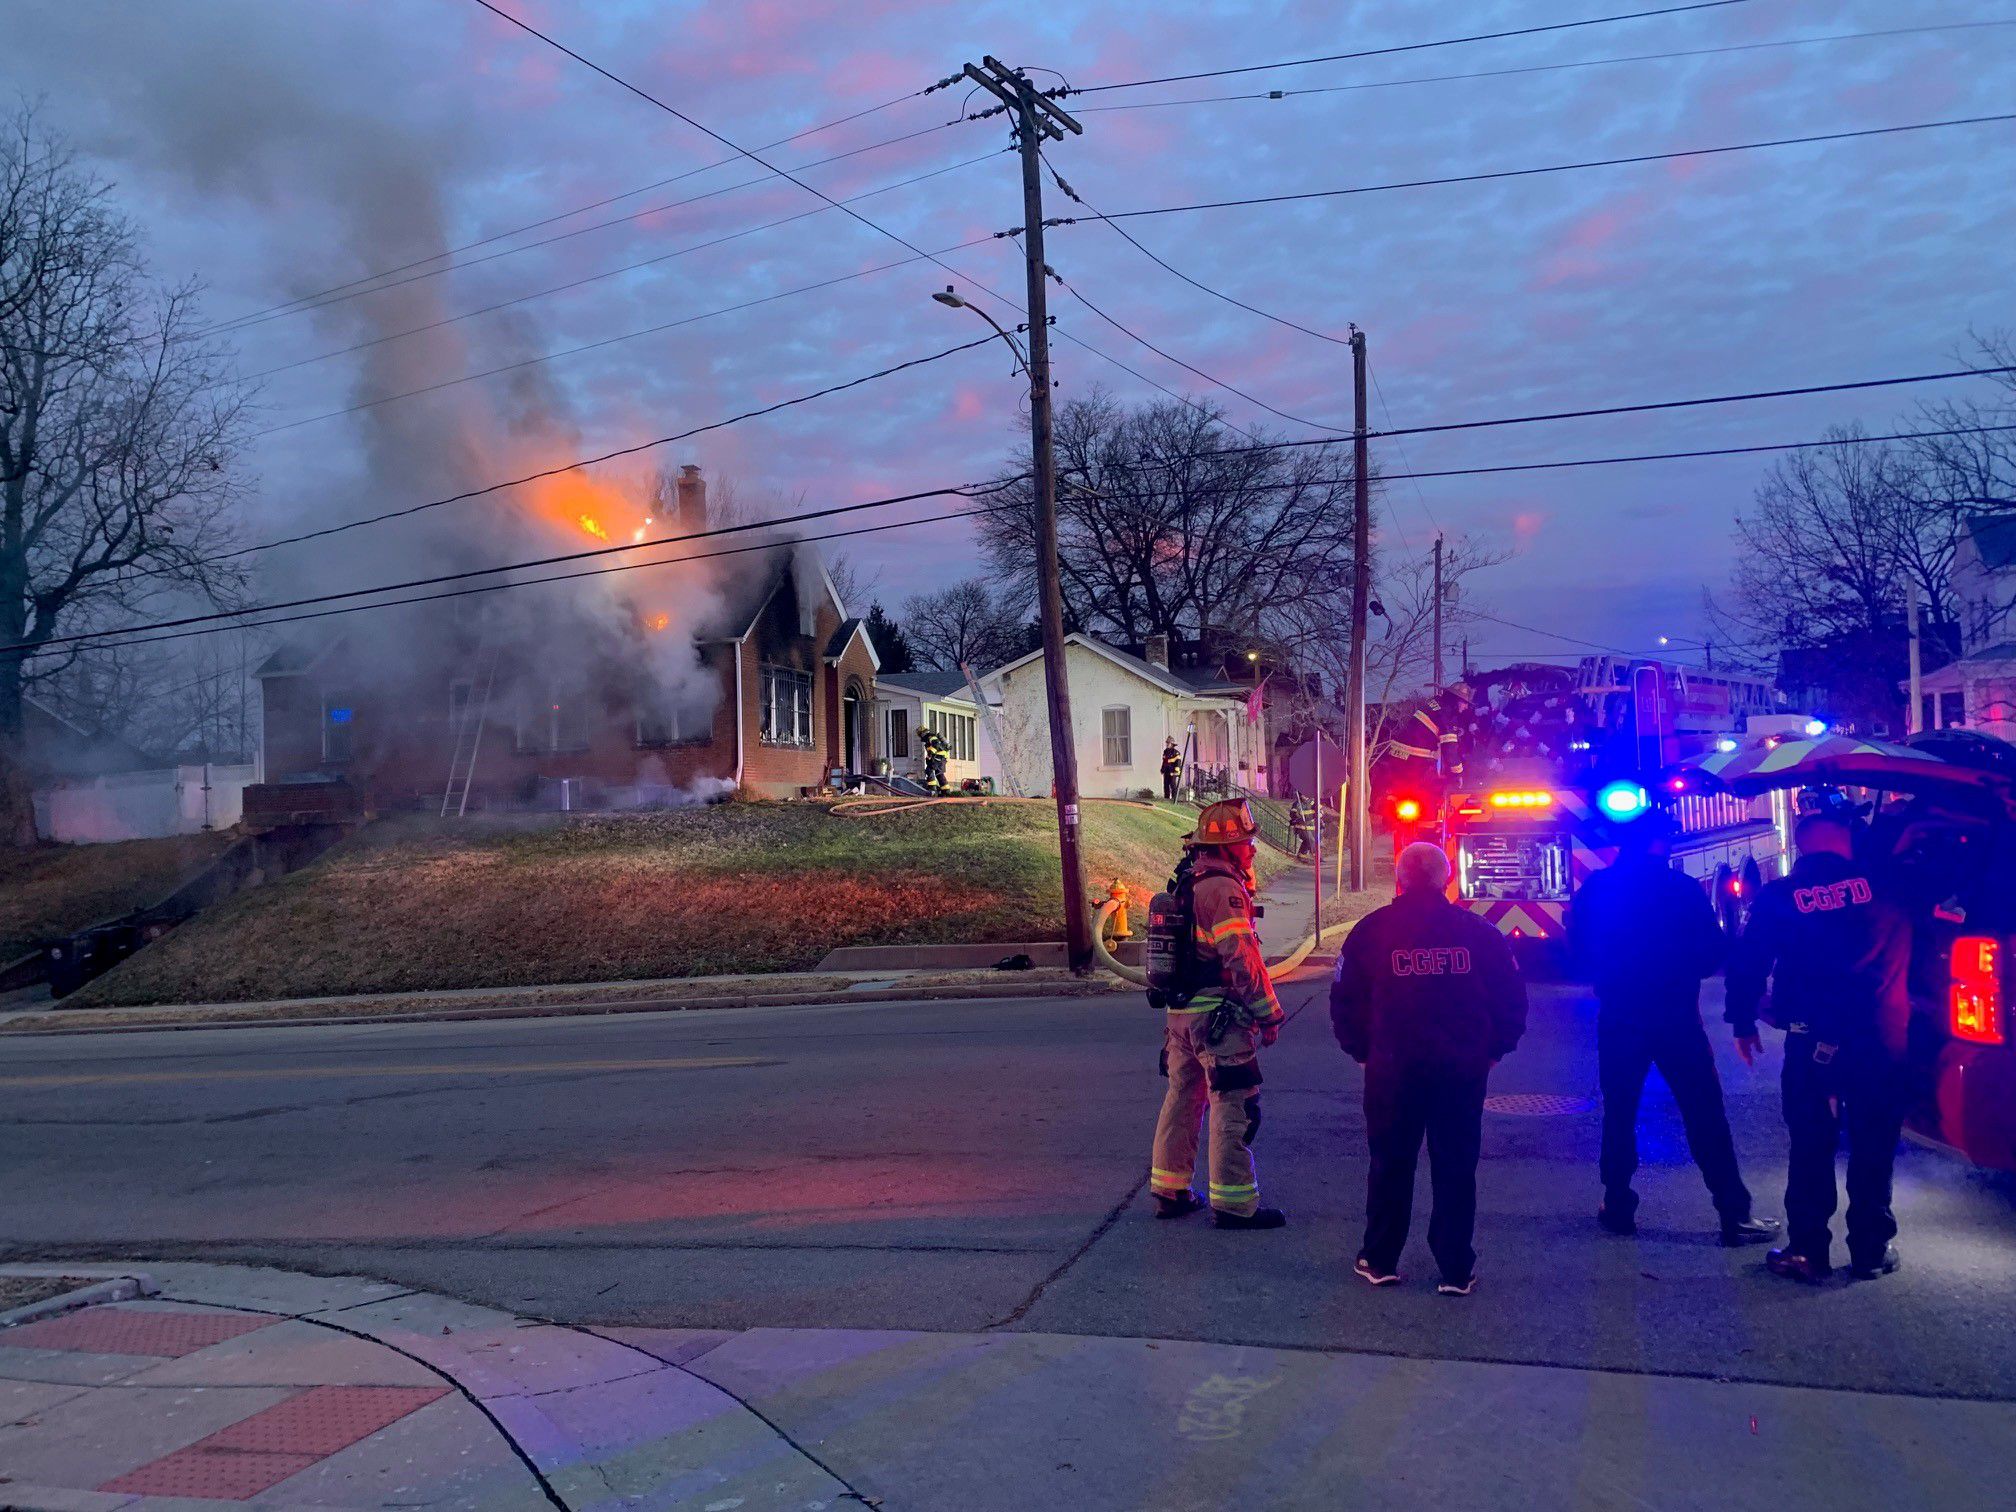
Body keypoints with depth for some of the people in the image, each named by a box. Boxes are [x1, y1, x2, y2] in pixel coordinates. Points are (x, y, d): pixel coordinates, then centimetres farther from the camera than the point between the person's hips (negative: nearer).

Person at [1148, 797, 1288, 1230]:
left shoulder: (1185, 883, 13)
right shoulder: (1223, 888, -17)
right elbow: (1243, 958, -19)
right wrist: (1269, 1014, -13)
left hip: (1180, 1011, 10)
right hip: (1217, 1016, -10)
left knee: (1183, 1097, 17)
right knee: (1234, 1105, -2)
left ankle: (1169, 1191, 24)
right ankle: (1234, 1202, 2)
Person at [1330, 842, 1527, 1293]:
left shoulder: (1371, 930, 0)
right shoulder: (1478, 932, 2)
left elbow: (1345, 1000, 3)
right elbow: (1512, 998, 5)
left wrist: (1361, 1050, 14)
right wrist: (1494, 1049, 16)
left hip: (1392, 1066, 0)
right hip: (1463, 1068, 0)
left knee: (1390, 1164, 12)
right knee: (1455, 1168, 8)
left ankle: (1380, 1260, 19)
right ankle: (1456, 1269, 12)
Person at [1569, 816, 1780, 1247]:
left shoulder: (1596, 889, -3)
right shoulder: (1685, 888, -10)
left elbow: (1580, 949, 6)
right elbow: (1711, 954, -5)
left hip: (1619, 1018, 2)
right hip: (1676, 1017, -2)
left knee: (1620, 1114, 13)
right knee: (1706, 1117, 3)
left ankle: (1618, 1207, 15)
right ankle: (1735, 1215, 5)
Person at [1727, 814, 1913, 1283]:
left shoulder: (1779, 896, 0)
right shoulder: (1885, 884, -1)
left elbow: (1747, 963, 2)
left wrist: (1743, 1021, 12)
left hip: (1811, 1039, 0)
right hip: (1879, 1038, 0)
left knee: (1811, 1147, 9)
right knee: (1873, 1147, 11)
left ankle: (1808, 1251, 11)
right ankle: (1871, 1250, 19)